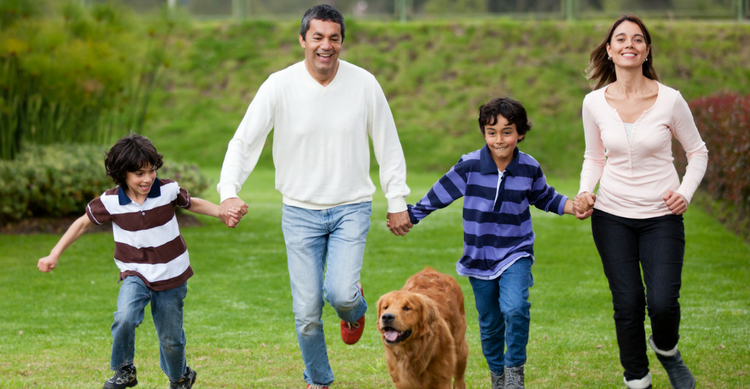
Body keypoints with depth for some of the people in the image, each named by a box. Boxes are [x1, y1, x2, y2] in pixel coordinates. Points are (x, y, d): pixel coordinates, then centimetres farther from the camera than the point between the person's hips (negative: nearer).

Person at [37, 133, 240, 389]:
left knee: (171, 339, 9)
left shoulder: (168, 190, -13)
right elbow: (84, 223, 1)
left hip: (171, 277, 1)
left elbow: (192, 204, 8)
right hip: (135, 274, -1)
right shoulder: (111, 202, -14)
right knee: (125, 317, -31)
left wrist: (223, 212, -7)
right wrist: (54, 255, 0)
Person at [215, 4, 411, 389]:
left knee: (340, 293, -18)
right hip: (300, 212, 0)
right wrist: (228, 191, -25)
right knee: (307, 311, 0)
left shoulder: (364, 84, -6)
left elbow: (388, 145, 5)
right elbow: (244, 141, -10)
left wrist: (397, 202, 5)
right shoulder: (279, 86, -9)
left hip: (351, 208, 0)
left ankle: (355, 308, 20)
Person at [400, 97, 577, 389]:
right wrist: (408, 216, -1)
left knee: (515, 309, -25)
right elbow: (439, 195, 0)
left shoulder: (529, 168, -4)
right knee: (490, 325, 10)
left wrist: (575, 207, 1)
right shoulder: (470, 166, -11)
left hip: (515, 254, -1)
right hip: (479, 258, 1)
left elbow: (545, 198, 15)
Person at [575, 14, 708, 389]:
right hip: (612, 216, 2)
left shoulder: (669, 99, -9)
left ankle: (666, 349, 23)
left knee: (663, 303, -12)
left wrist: (686, 191, -11)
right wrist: (585, 192, -6)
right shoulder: (594, 103, -2)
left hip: (661, 216, -1)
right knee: (627, 305, 1)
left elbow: (697, 152, 5)